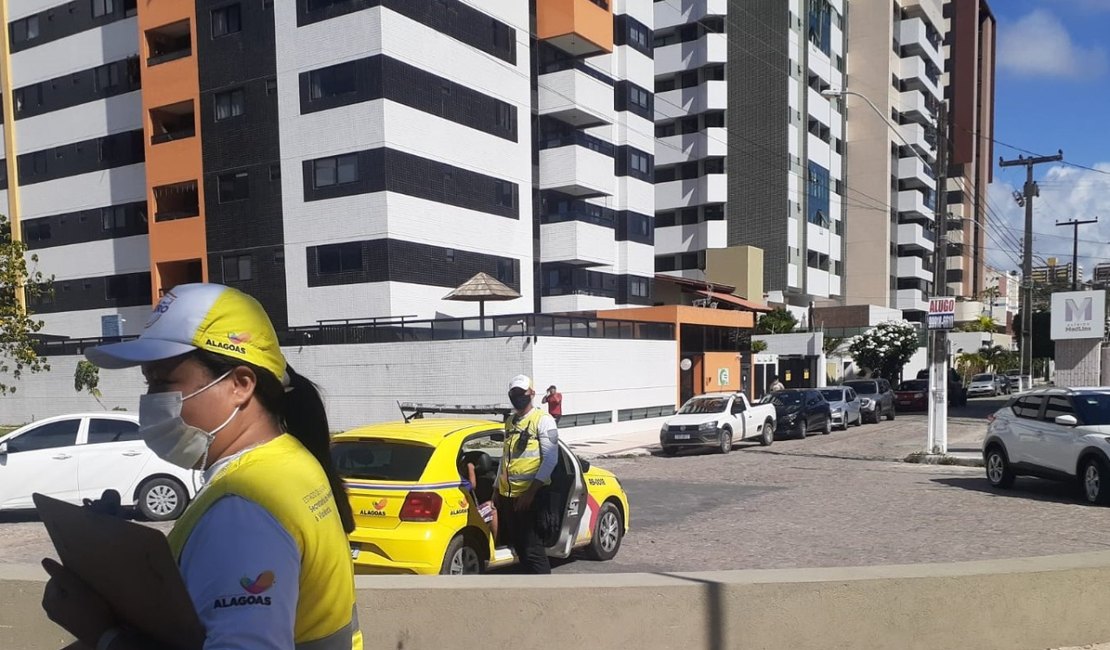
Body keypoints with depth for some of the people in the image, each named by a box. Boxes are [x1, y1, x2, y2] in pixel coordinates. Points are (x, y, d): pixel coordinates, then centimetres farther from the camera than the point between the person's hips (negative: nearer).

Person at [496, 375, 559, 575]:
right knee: (519, 547, 14)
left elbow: (551, 459, -14)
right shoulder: (510, 421, 16)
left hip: (532, 496, -7)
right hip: (507, 495, 8)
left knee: (533, 549, -7)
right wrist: (498, 487, 19)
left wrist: (531, 491, -19)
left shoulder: (543, 420, -6)